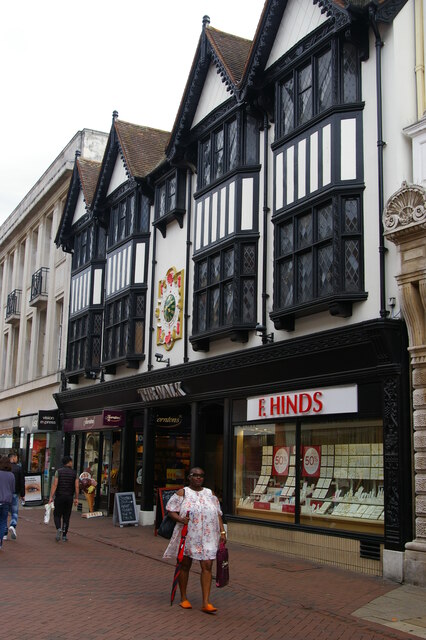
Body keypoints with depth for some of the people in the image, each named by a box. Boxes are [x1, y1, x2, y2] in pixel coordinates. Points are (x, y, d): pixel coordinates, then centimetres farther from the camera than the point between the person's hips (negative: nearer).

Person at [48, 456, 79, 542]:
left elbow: (54, 485, -9)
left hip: (59, 497, -1)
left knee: (57, 515, 8)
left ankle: (59, 528, -18)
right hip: (69, 497, 2)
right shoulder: (74, 473, 2)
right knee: (66, 517, 9)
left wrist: (51, 497, -8)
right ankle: (64, 535, 9)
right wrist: (76, 498, 6)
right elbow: (77, 486, -1)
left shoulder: (58, 471, -3)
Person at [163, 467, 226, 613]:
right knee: (185, 566, 8)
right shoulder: (182, 493, 2)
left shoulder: (210, 494, 12)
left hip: (207, 537, 2)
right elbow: (170, 511, -4)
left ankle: (206, 603, -4)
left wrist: (222, 532, 3)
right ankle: (183, 598, 24)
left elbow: (218, 514, 11)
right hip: (188, 536, -2)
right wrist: (181, 519, -21)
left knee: (207, 567, -6)